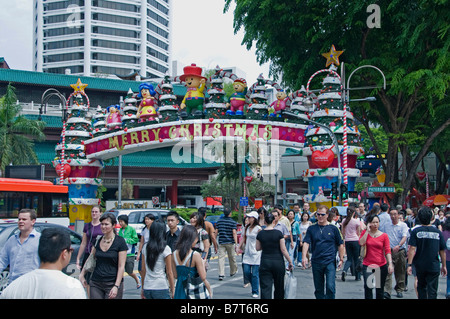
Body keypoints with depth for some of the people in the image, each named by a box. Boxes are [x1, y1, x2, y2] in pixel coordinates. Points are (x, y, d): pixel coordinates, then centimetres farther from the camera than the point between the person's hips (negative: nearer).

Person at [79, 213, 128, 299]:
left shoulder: (120, 242, -6)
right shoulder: (97, 240, 8)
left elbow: (121, 266, -9)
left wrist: (116, 286, -15)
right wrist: (82, 275, 14)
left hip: (112, 284, -4)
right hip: (95, 283, 4)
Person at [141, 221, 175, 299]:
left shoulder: (145, 247, 4)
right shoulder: (165, 249, -10)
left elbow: (143, 270, 10)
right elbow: (169, 273, -7)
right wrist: (173, 290, 0)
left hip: (147, 289, 5)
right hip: (161, 289, -5)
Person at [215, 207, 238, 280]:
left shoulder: (219, 221, 5)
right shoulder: (233, 222, -5)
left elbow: (216, 232, 7)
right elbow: (234, 233, -13)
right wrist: (236, 243, -14)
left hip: (221, 242, 2)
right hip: (230, 242, -2)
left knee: (221, 258, -2)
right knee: (232, 258, 14)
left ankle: (221, 274, -11)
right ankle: (233, 272, 31)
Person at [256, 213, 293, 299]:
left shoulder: (260, 234, -2)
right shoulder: (278, 233, -8)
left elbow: (257, 248, 8)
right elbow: (283, 250, -8)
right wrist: (290, 262, 1)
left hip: (265, 262, 1)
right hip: (278, 262, -1)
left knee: (265, 287, -1)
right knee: (279, 287, 15)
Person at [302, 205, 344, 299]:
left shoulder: (333, 228, 2)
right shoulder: (311, 228, 5)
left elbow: (340, 244, 8)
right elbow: (306, 243, -3)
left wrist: (341, 259, 5)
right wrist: (304, 257, -16)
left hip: (330, 262, -2)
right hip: (316, 262, 2)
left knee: (330, 287, -12)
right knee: (318, 288, 10)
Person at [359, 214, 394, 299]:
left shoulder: (384, 235, 3)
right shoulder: (365, 233, 5)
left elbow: (387, 250, -3)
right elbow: (361, 243, -13)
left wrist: (390, 264, -14)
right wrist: (368, 230, -9)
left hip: (381, 266, 1)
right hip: (367, 265, -1)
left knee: (380, 289, 8)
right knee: (368, 287, -14)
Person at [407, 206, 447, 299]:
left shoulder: (415, 231, -6)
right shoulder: (438, 232, -2)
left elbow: (412, 249, -14)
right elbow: (442, 251, 4)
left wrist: (409, 264, -12)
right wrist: (444, 265, 15)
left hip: (420, 266, 0)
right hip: (434, 267, 0)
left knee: (421, 287, 20)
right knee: (432, 291, 0)